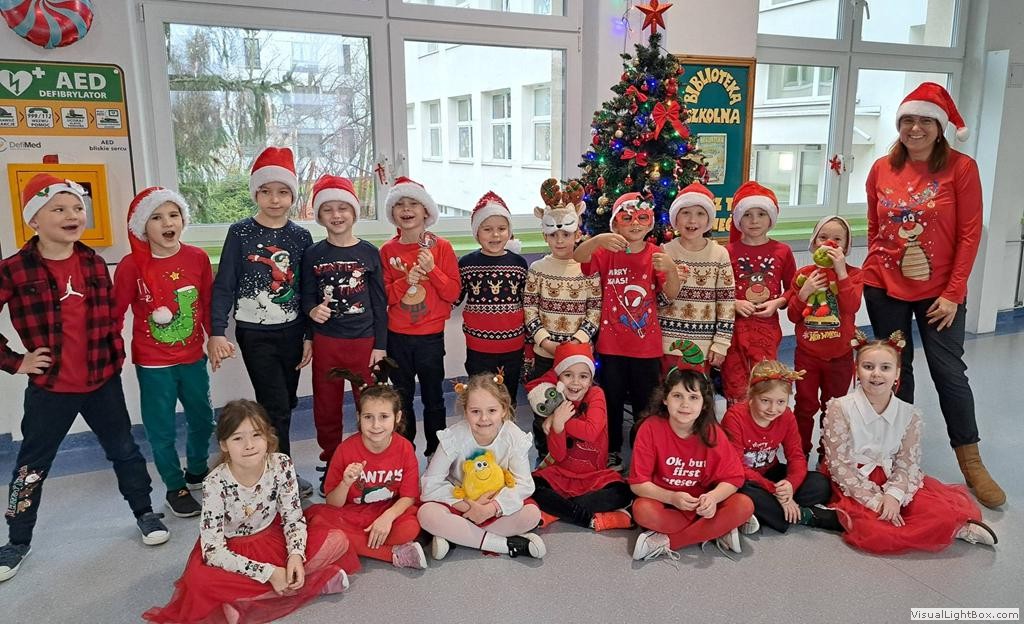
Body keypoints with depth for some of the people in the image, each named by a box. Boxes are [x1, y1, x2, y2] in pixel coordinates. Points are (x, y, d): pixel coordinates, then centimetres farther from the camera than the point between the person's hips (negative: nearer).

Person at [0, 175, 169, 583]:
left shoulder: (94, 264, 1)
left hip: (102, 381, 3)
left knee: (124, 450, 13)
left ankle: (144, 513, 31)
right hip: (49, 388, -2)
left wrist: (115, 356, 6)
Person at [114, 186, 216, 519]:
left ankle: (197, 472, 45)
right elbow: (115, 313, -7)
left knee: (202, 419, 19)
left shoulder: (198, 258, -6)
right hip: (153, 364, -3)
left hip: (193, 358, 3)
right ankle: (176, 488, 29)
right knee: (162, 430, 8)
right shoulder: (131, 266, -14)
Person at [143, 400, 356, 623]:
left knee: (337, 540, -15)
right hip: (230, 550, -3)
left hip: (271, 538, 3)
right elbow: (214, 552, -23)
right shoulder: (215, 484, -26)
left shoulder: (282, 465, -19)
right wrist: (268, 573, -28)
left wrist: (295, 556, -27)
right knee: (200, 581, -35)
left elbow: (293, 518, -8)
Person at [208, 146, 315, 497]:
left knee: (284, 406, 10)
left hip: (292, 332, 3)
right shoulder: (240, 233, -5)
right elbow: (224, 285, -6)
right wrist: (216, 333, -16)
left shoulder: (301, 236, 2)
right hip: (255, 334, -3)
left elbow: (307, 290, 6)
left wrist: (309, 336, 5)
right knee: (276, 407, -5)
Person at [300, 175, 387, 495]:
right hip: (326, 342, 1)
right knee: (326, 408, 11)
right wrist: (312, 310, -19)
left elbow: (379, 302, 1)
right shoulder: (313, 255, 2)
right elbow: (307, 297, 5)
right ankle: (331, 465, 27)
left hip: (364, 342, -1)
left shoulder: (369, 253, 0)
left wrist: (380, 345, -2)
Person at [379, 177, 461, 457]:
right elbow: (382, 296, 0)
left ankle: (436, 452, 23)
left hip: (431, 335, -2)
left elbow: (453, 292, -6)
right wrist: (406, 281, -16)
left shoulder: (441, 247, -4)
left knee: (433, 397, 9)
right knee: (401, 397, 13)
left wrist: (432, 270, -20)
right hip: (397, 336, 2)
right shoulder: (387, 250, 1)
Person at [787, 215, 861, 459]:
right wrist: (804, 292, -16)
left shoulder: (853, 274, -3)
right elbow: (793, 315, 1)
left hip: (840, 356, -1)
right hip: (807, 354, 1)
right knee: (805, 406, 10)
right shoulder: (804, 274, 0)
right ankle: (800, 455, 23)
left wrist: (840, 270, -24)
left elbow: (851, 306, -21)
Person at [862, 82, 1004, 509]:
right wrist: (877, 269, 8)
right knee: (896, 370, 11)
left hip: (939, 290, -2)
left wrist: (953, 292, -11)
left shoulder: (960, 168, -6)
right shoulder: (882, 169, 2)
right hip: (884, 287, 2)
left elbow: (970, 234, -7)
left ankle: (972, 464, 18)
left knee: (949, 371, 2)